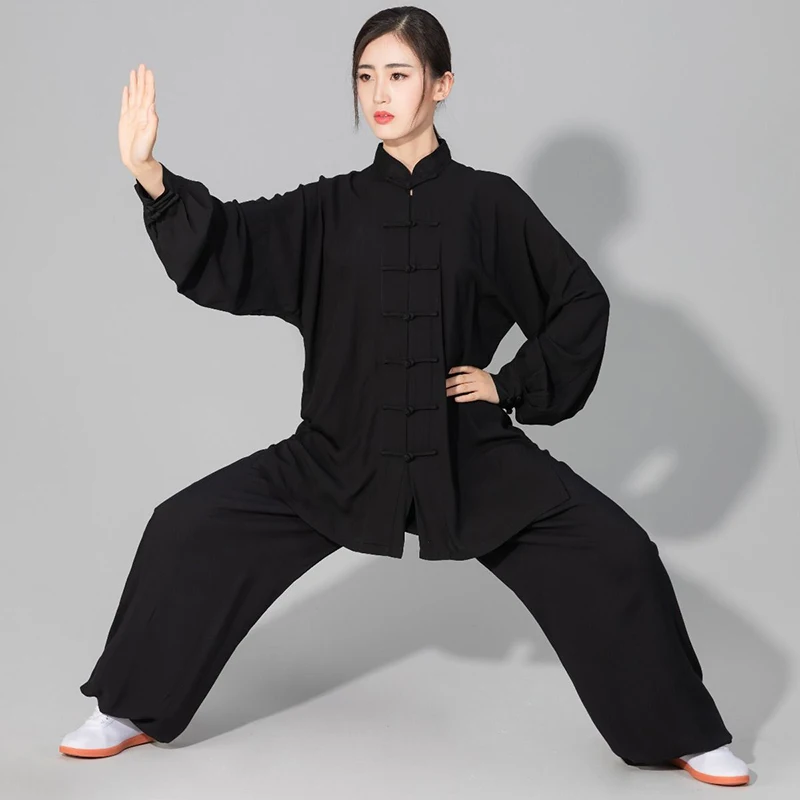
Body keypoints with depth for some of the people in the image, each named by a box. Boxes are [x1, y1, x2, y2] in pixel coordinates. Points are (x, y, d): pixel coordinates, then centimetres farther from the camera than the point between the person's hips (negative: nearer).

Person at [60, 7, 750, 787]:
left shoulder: (488, 204, -3)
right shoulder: (330, 210, 0)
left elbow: (581, 302, 4)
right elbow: (220, 253, -13)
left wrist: (514, 384, -3)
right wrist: (148, 172, -27)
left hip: (470, 452, -1)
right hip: (341, 455, 2)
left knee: (615, 554, -12)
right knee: (188, 531, -8)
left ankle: (683, 735, 10)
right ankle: (132, 713, 14)